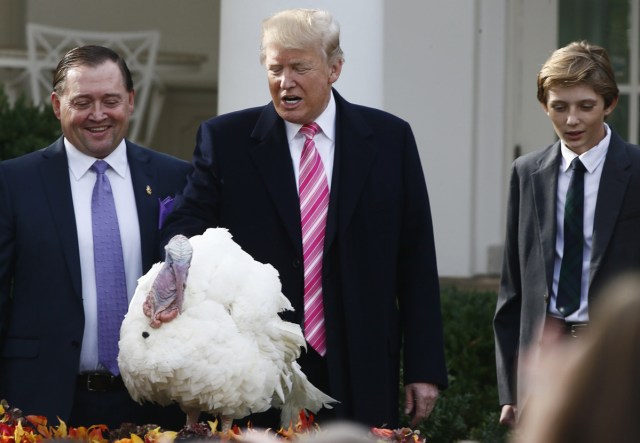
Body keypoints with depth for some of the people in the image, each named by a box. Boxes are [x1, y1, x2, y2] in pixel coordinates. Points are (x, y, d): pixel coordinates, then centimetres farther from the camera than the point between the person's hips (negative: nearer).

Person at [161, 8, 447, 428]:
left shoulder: (390, 139, 5)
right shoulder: (225, 139, 3)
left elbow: (416, 262, 5)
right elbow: (184, 229, 0)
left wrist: (424, 368, 1)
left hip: (361, 380, 1)